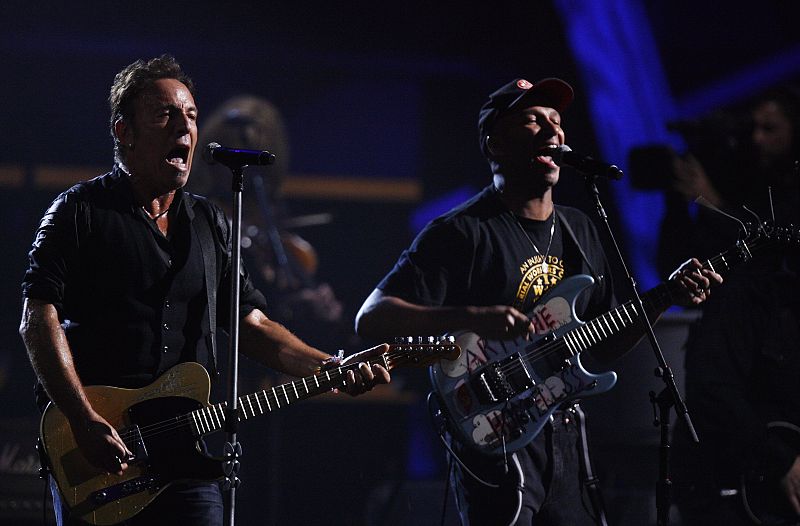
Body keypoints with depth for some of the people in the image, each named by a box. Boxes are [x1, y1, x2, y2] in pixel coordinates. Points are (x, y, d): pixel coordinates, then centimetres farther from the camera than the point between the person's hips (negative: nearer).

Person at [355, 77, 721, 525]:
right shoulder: (464, 232, -9)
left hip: (565, 436, 7)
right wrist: (473, 318, -30)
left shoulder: (579, 231, 14)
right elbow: (371, 319, -17)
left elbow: (602, 345, 20)